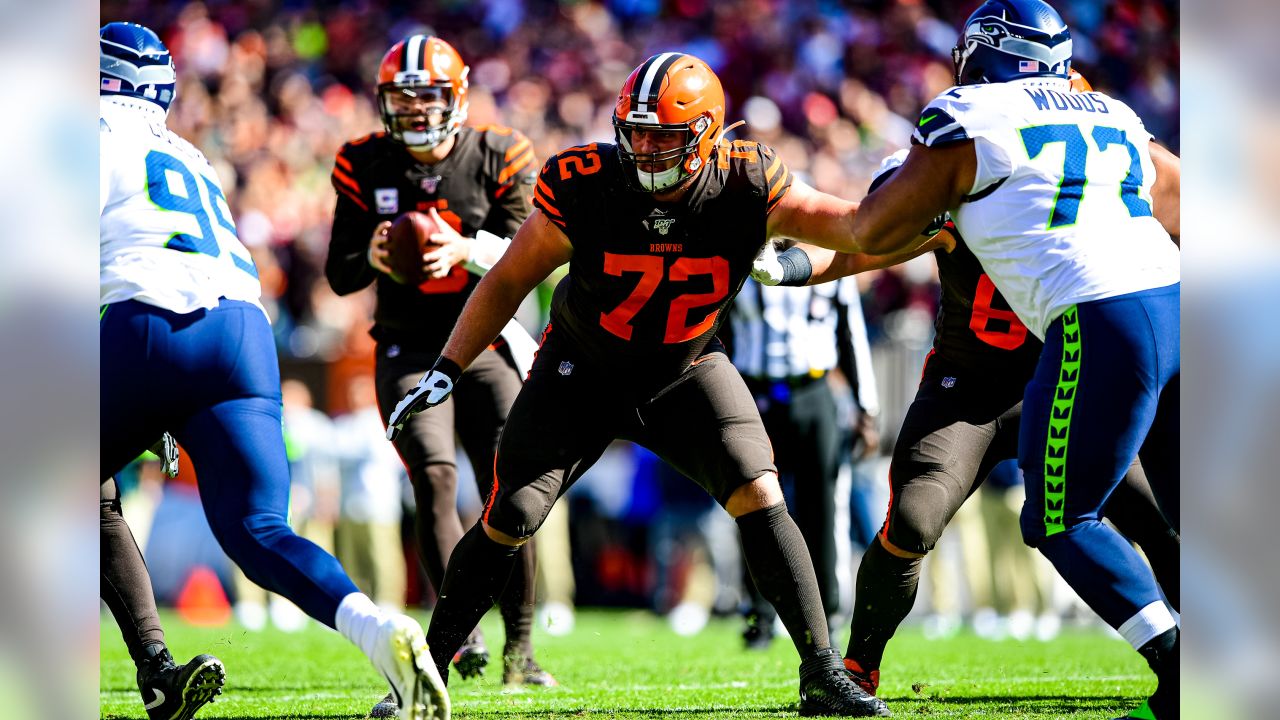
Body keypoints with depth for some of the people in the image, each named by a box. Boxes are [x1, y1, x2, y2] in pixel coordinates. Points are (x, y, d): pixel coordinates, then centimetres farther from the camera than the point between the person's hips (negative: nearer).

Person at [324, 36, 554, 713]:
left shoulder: (499, 158, -4)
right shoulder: (367, 166, -2)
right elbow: (339, 273, 0)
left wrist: (466, 250, -31)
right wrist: (371, 257, -23)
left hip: (486, 342, 0)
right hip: (409, 348, 0)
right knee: (435, 478, -20)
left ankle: (519, 648, 6)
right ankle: (461, 630, -28)